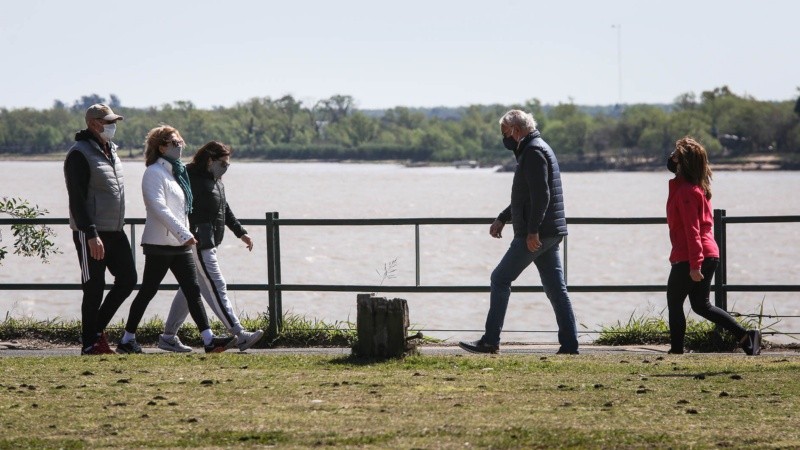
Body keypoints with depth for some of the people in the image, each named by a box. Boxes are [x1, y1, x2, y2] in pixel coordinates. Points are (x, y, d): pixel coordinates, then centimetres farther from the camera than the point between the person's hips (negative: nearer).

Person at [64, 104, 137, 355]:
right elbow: (77, 200, -18)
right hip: (91, 234, -8)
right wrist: (91, 235, -24)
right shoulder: (79, 154, -13)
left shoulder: (110, 151, 14)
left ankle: (97, 328, 19)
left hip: (115, 231, 8)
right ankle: (90, 344, 6)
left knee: (127, 279, 6)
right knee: (94, 288, -4)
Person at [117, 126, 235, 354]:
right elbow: (159, 208, -20)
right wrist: (184, 234, -24)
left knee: (193, 291, 0)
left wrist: (186, 234, 16)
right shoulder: (154, 173, -10)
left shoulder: (177, 172, 18)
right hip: (160, 243, -8)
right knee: (147, 291, -2)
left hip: (179, 244, 8)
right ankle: (127, 340, 7)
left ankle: (209, 340, -5)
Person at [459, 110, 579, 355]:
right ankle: (569, 344, 2)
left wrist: (532, 231, -25)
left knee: (500, 279, -3)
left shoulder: (533, 152, -12)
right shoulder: (535, 149, 21)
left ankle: (490, 341, -2)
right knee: (555, 288, 6)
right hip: (550, 233, 10)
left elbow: (541, 195, -22)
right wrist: (502, 218, 30)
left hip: (534, 234, -10)